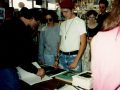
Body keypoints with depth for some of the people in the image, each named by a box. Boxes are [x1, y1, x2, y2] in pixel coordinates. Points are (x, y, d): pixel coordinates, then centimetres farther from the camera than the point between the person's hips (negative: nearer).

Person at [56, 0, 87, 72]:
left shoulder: (80, 22, -5)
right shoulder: (63, 24, 13)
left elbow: (83, 43, -9)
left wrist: (76, 61, -15)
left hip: (74, 56, -5)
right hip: (62, 56, 5)